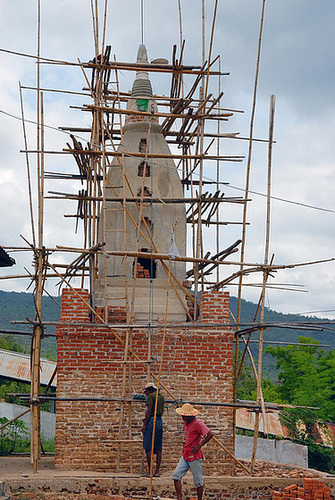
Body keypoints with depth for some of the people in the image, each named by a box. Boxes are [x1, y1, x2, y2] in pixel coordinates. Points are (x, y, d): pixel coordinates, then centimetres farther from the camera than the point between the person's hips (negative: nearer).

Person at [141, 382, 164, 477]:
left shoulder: (151, 396, -7)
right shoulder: (161, 397, 16)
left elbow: (149, 411, -14)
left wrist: (144, 424, -14)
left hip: (151, 420, -7)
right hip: (160, 421, 7)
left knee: (148, 448, -4)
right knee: (158, 448, 7)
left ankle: (150, 471, -5)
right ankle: (157, 471, 6)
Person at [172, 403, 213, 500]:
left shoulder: (198, 423, -16)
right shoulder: (186, 423, 10)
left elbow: (210, 434, -21)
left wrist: (199, 446, -18)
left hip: (194, 456, -8)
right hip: (185, 455, 8)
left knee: (198, 481, 3)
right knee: (176, 476, -2)